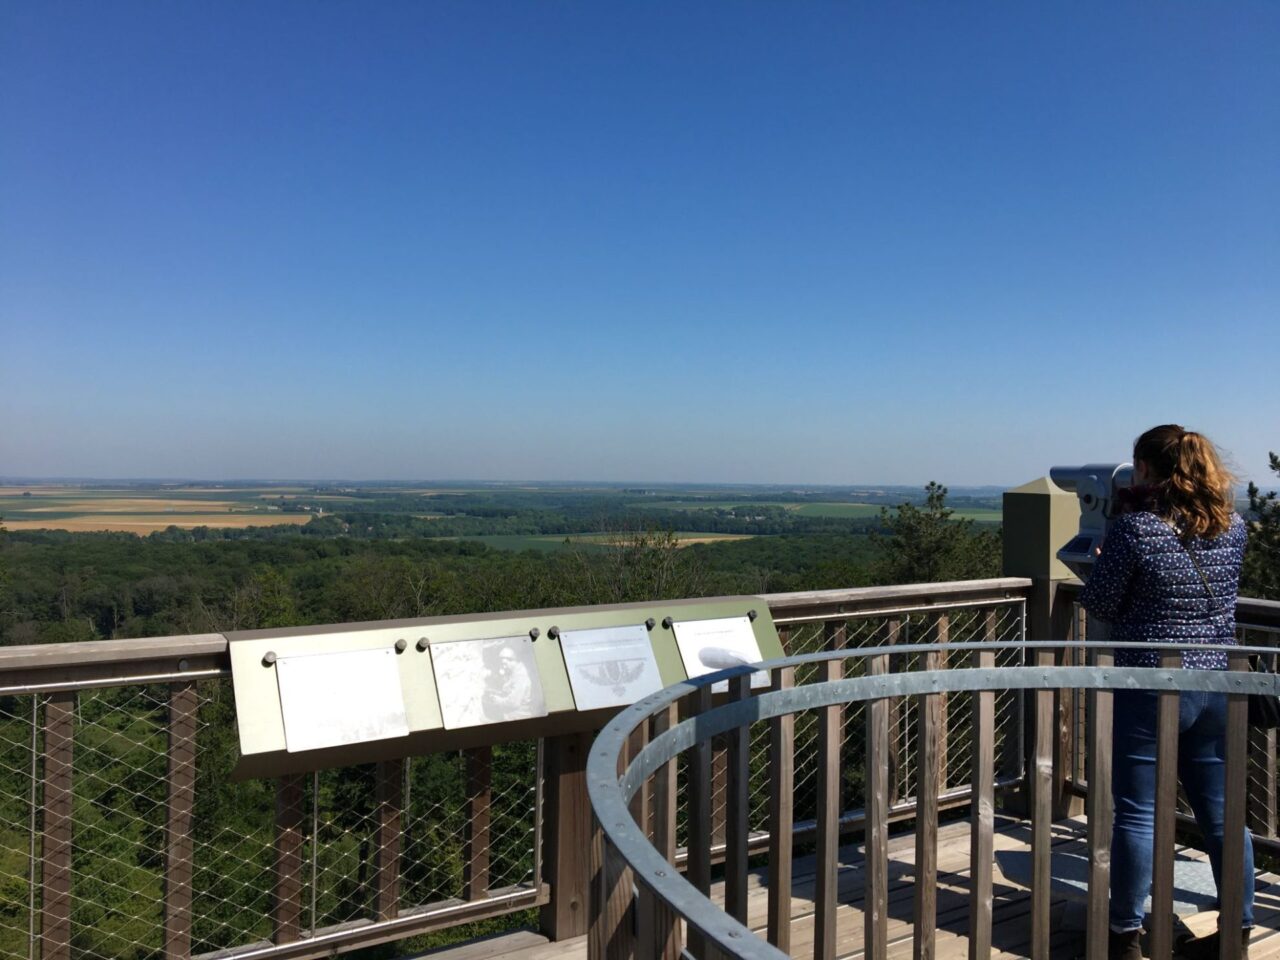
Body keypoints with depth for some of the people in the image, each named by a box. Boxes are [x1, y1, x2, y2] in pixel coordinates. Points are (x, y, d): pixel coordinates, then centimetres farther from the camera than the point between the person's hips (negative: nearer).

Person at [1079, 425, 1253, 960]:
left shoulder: (1136, 528, -15)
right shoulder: (1233, 526, 3)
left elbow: (1098, 605, -9)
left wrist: (1107, 560, 12)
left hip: (1153, 686, -6)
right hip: (1220, 683, 6)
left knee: (1137, 814, 5)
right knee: (1222, 813, 16)